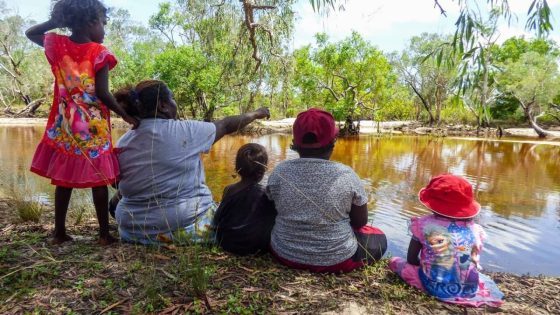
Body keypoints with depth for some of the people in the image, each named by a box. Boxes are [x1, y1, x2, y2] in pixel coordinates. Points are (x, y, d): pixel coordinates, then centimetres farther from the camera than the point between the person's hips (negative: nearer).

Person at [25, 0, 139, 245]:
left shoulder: (56, 44, 3)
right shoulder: (99, 53, -10)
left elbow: (30, 32, 24)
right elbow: (103, 93, -14)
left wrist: (57, 20, 16)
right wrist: (125, 115, -5)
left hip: (63, 125, 5)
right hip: (93, 127, -4)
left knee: (63, 179, 13)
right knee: (98, 181, 4)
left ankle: (60, 232, 21)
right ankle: (104, 233, 11)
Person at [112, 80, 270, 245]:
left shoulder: (122, 143, -1)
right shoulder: (185, 130, -12)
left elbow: (122, 188, 9)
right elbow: (226, 125, 3)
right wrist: (255, 114, 19)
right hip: (186, 227, -3)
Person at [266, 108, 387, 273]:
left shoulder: (279, 172, -13)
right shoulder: (346, 175, -19)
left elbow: (272, 213, 2)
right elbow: (360, 222, -6)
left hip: (285, 253, 1)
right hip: (336, 259, 0)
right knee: (379, 238, 25)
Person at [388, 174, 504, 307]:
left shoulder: (424, 224, -9)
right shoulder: (475, 230, -1)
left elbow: (411, 259, -2)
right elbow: (474, 264, 8)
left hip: (433, 286, -5)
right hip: (468, 290, 5)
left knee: (394, 261, 15)